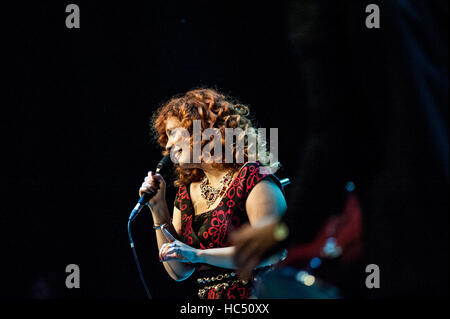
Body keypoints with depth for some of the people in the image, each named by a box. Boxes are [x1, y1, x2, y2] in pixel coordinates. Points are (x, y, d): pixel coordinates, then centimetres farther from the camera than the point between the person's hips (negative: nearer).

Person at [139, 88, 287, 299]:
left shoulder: (252, 179, -5)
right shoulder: (186, 191, 14)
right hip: (207, 296, 5)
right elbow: (179, 272, 13)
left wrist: (199, 254, -19)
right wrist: (158, 210, 4)